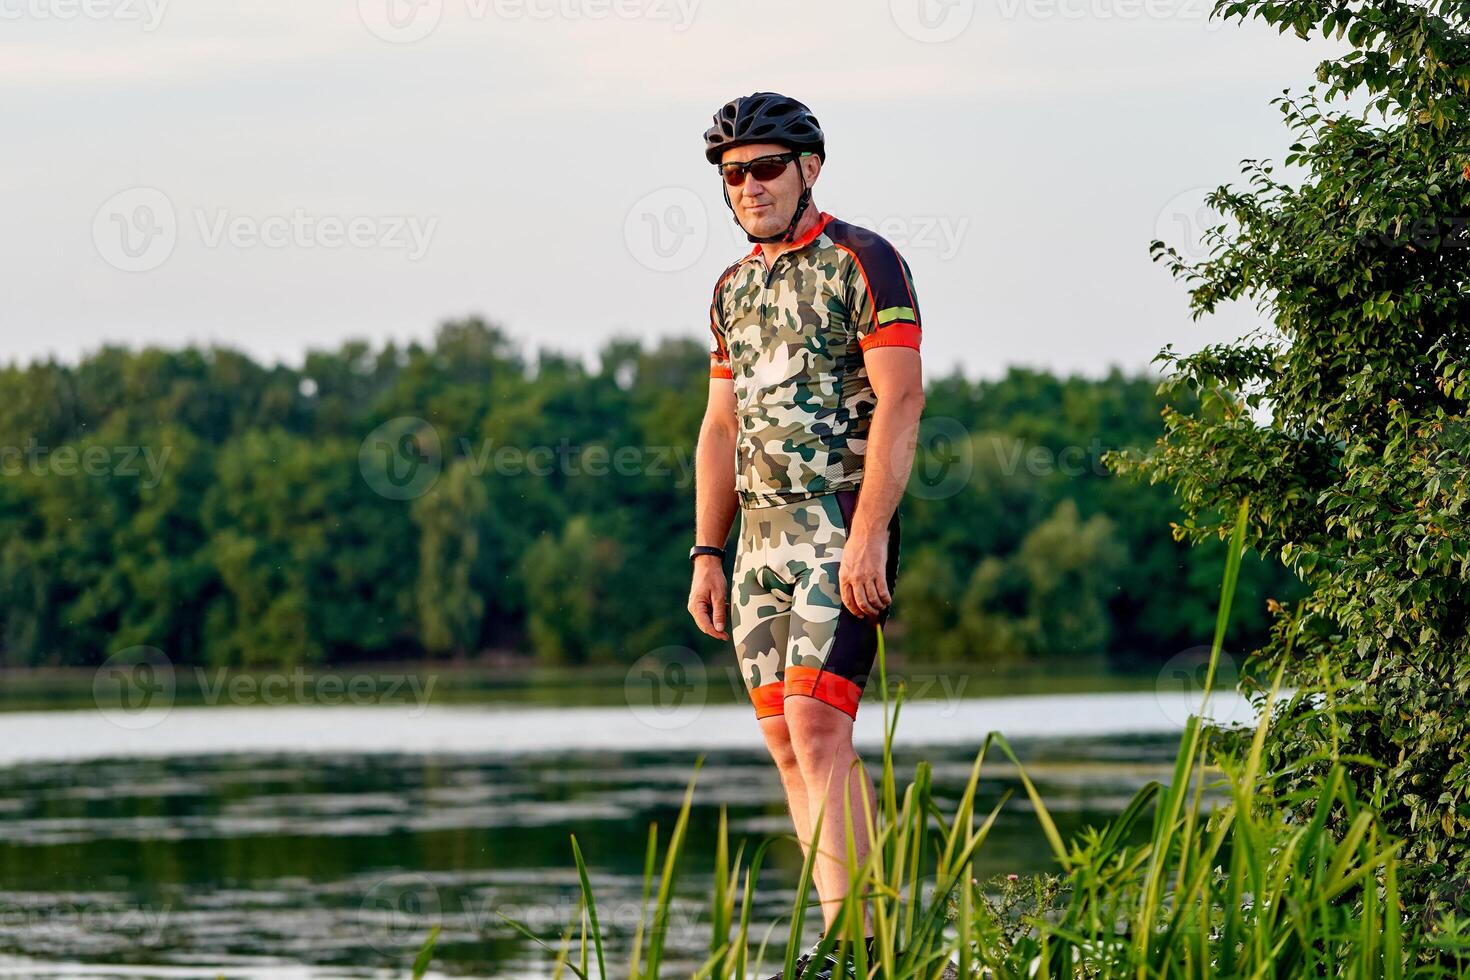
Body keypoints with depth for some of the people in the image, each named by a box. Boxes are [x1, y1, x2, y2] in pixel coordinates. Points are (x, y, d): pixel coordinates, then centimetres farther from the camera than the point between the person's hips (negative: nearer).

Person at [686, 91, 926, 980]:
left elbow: (900, 402, -14)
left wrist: (868, 534, -22)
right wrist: (708, 553, 14)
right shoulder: (735, 289, 17)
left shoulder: (863, 263, -6)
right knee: (787, 741, 5)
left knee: (816, 725, -18)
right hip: (763, 535, 8)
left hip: (842, 528, -8)